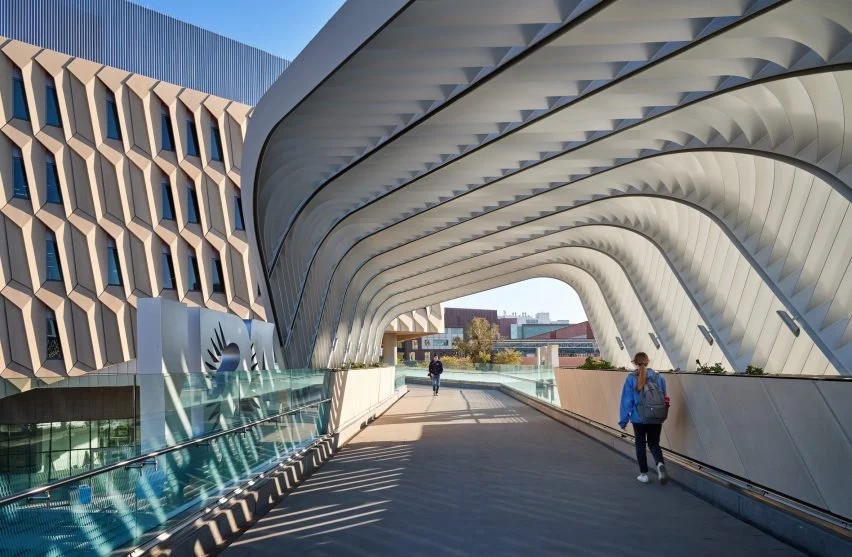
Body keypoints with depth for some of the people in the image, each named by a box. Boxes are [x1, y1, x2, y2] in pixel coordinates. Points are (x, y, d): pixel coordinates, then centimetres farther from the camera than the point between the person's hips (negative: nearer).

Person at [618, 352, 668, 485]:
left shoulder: (631, 378, -9)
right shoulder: (658, 377, -2)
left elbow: (626, 400, -7)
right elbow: (664, 398, 6)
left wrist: (623, 419, 1)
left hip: (638, 418, -2)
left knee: (640, 445, 14)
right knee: (654, 444, 14)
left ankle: (644, 474, 17)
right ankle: (660, 464, -13)